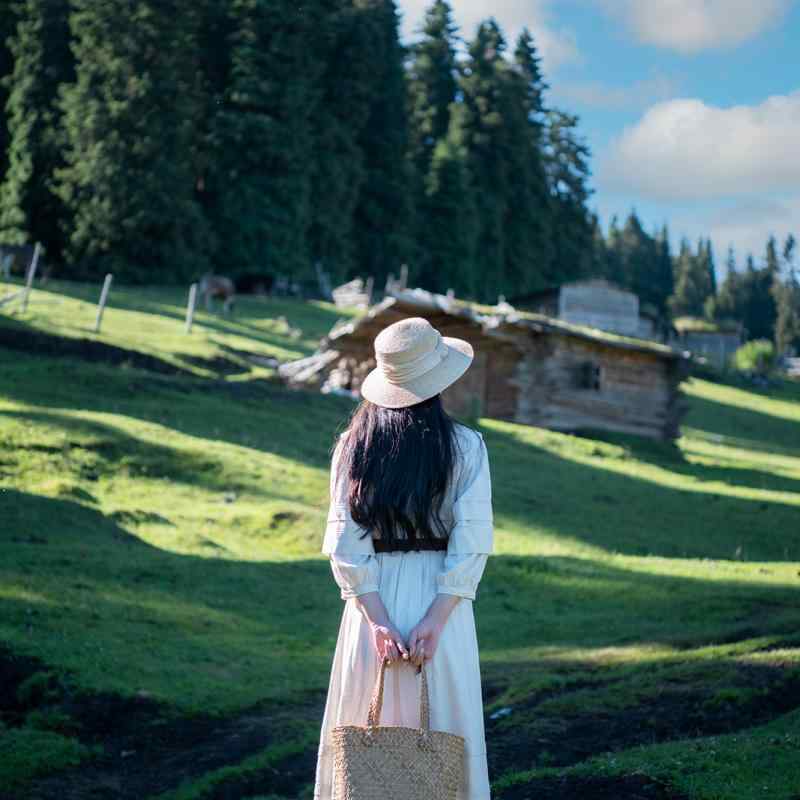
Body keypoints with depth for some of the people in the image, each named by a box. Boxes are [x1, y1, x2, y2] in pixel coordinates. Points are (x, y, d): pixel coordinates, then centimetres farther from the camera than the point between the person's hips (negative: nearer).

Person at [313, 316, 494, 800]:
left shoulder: (353, 446, 0)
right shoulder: (466, 447, -5)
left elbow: (346, 544, -6)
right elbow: (471, 544, -12)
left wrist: (378, 621, -8)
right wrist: (434, 622, -14)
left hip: (373, 602, 2)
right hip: (442, 602, -2)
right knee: (444, 734, 9)